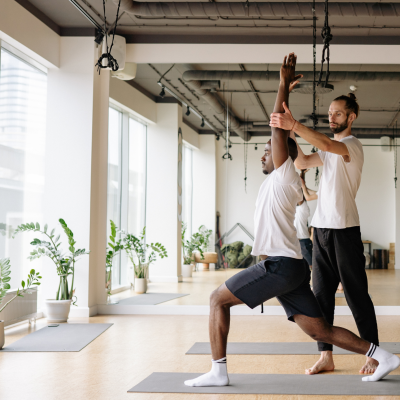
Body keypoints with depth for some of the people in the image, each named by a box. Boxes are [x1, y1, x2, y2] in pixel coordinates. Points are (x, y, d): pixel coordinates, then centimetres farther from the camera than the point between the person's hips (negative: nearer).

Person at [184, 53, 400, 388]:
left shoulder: (285, 174, -2)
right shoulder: (281, 182, 21)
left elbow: (280, 128, -9)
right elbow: (281, 130, 31)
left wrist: (284, 84, -5)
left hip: (281, 265, -9)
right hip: (288, 266, 9)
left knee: (218, 299, -3)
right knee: (319, 329, 7)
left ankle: (218, 370, -3)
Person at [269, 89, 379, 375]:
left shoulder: (352, 144, -6)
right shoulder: (330, 150, 21)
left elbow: (327, 144, -27)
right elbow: (302, 163, 12)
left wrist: (295, 125, -38)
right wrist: (290, 135, -2)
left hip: (345, 230, -8)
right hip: (322, 229, 8)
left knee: (357, 295, -2)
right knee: (321, 295, 6)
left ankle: (373, 355, 9)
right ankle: (326, 357, 11)